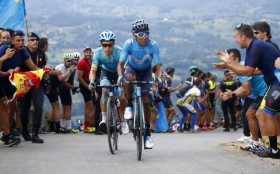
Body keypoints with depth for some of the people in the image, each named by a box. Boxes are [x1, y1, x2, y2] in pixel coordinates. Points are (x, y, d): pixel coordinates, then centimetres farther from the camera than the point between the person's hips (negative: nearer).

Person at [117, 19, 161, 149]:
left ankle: (147, 133, 3)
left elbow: (157, 65, -28)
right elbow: (121, 63, -27)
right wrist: (120, 76, -46)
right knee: (129, 78, -38)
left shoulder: (153, 45, -27)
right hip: (131, 68, 0)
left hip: (145, 71, 0)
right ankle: (129, 106, -15)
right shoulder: (129, 44, -27)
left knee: (146, 102, -8)